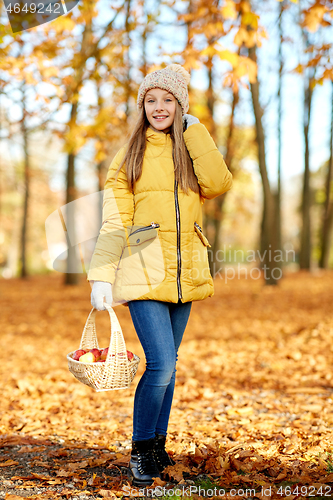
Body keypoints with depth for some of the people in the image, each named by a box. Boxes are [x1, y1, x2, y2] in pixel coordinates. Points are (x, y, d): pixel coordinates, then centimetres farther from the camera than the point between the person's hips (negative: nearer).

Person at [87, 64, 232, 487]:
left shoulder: (191, 151, 13)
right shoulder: (129, 155, 5)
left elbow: (218, 184, -9)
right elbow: (114, 222, -1)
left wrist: (194, 132, -4)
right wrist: (102, 276, -9)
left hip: (185, 275, 4)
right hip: (144, 274, -3)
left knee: (166, 366, 10)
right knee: (161, 365, -13)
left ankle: (157, 446, 25)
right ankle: (140, 451, 4)